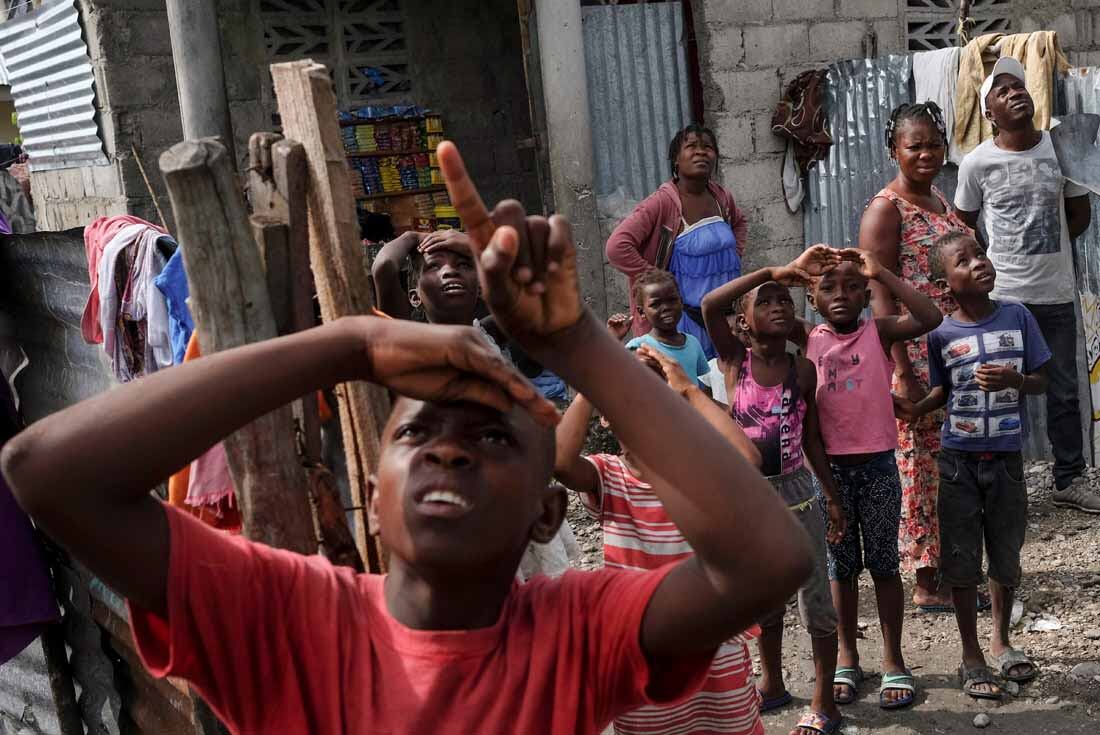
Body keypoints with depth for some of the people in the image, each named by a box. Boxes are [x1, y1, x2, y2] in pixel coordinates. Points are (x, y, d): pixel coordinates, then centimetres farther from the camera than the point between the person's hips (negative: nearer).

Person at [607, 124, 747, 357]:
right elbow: (617, 246, -22)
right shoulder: (663, 202, -14)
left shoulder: (722, 198, 7)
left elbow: (740, 223, 31)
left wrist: (734, 257, 13)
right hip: (686, 315, -7)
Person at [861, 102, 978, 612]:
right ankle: (927, 584, 9)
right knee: (922, 465, -1)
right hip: (917, 356, -8)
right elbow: (881, 297, -16)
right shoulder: (886, 210, -11)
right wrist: (903, 374, -21)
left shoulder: (939, 200, 15)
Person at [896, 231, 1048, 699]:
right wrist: (915, 407, -12)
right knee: (962, 560, 4)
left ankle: (1001, 642, 36)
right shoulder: (941, 334, -6)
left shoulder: (1018, 317, -3)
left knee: (1007, 556, 13)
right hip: (959, 460, -1)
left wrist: (1013, 379, -17)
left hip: (1007, 457, 1)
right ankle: (972, 657, 20)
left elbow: (1040, 380, 3)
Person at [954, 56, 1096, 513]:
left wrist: (1044, 248, 2)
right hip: (1004, 297, -2)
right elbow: (962, 227, 6)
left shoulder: (1060, 148, 0)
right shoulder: (977, 163, -5)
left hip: (1056, 293, 3)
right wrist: (984, 267, 0)